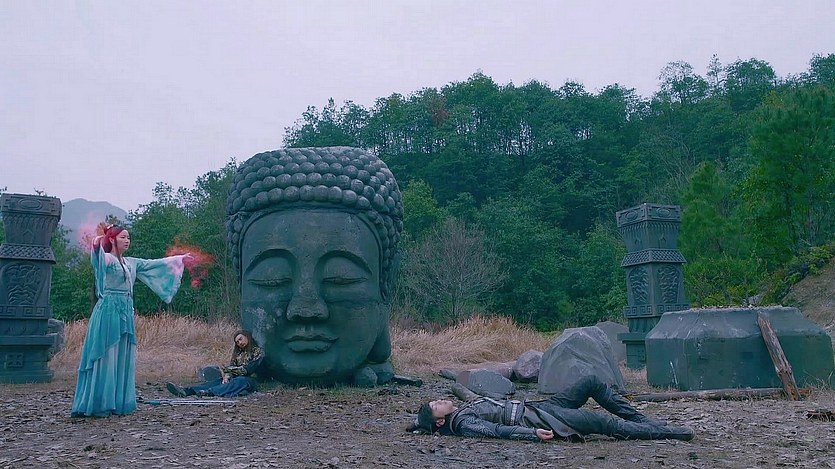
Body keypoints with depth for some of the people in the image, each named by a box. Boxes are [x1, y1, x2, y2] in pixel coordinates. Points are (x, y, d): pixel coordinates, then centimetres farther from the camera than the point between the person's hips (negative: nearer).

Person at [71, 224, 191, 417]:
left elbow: (154, 263, 26)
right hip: (109, 310, -7)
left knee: (123, 359, 8)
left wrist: (179, 259, 30)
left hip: (126, 312, 8)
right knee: (105, 358, -5)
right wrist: (96, 245, -51)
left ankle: (119, 403, 15)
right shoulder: (106, 259, -5)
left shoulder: (132, 263, 17)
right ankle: (98, 404, 1)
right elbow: (98, 256, -29)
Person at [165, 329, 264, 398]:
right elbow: (230, 365, 11)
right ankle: (185, 390, -44)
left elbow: (247, 370, -9)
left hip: (249, 380, -6)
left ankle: (209, 392, -61)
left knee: (239, 381, -39)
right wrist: (226, 376, -12)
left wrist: (225, 369, -3)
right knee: (217, 381, -21)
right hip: (235, 379, 6)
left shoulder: (258, 352, 1)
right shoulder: (238, 352, 23)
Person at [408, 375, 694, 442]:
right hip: (540, 420, -9)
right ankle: (665, 433, -5)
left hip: (539, 407, 9)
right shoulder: (462, 423, -13)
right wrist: (534, 434, -32)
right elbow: (497, 430, -24)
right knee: (606, 423, -18)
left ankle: (642, 420, 13)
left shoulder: (466, 409, 15)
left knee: (593, 382, 5)